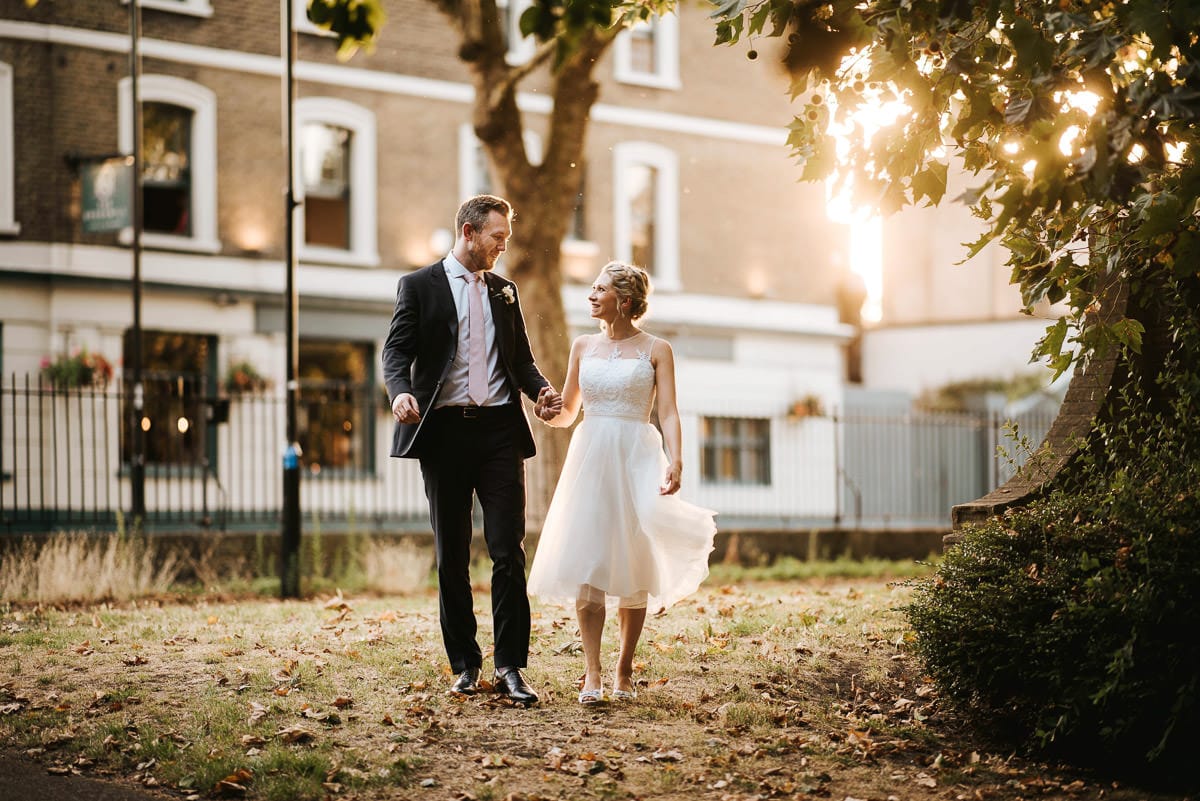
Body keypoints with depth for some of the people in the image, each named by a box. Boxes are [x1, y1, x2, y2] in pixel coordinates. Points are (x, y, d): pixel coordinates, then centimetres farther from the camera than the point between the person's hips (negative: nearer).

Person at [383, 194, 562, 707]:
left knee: (508, 551, -6)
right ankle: (465, 665, 13)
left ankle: (510, 666, -4)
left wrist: (541, 390, -1)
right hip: (444, 430, -2)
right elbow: (397, 350, -3)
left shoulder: (505, 291, 17)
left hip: (499, 430, 3)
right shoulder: (419, 286, 5)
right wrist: (400, 391, -24)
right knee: (452, 558, 4)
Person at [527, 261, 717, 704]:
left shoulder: (656, 349, 2)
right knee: (587, 567, -7)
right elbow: (568, 411, 16)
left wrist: (676, 461, -21)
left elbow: (668, 413, -6)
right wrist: (551, 412, -7)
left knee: (633, 568, 1)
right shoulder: (583, 346, 12)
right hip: (590, 456, 3)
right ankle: (592, 673, -8)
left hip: (636, 458, -3)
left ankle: (624, 671, 11)